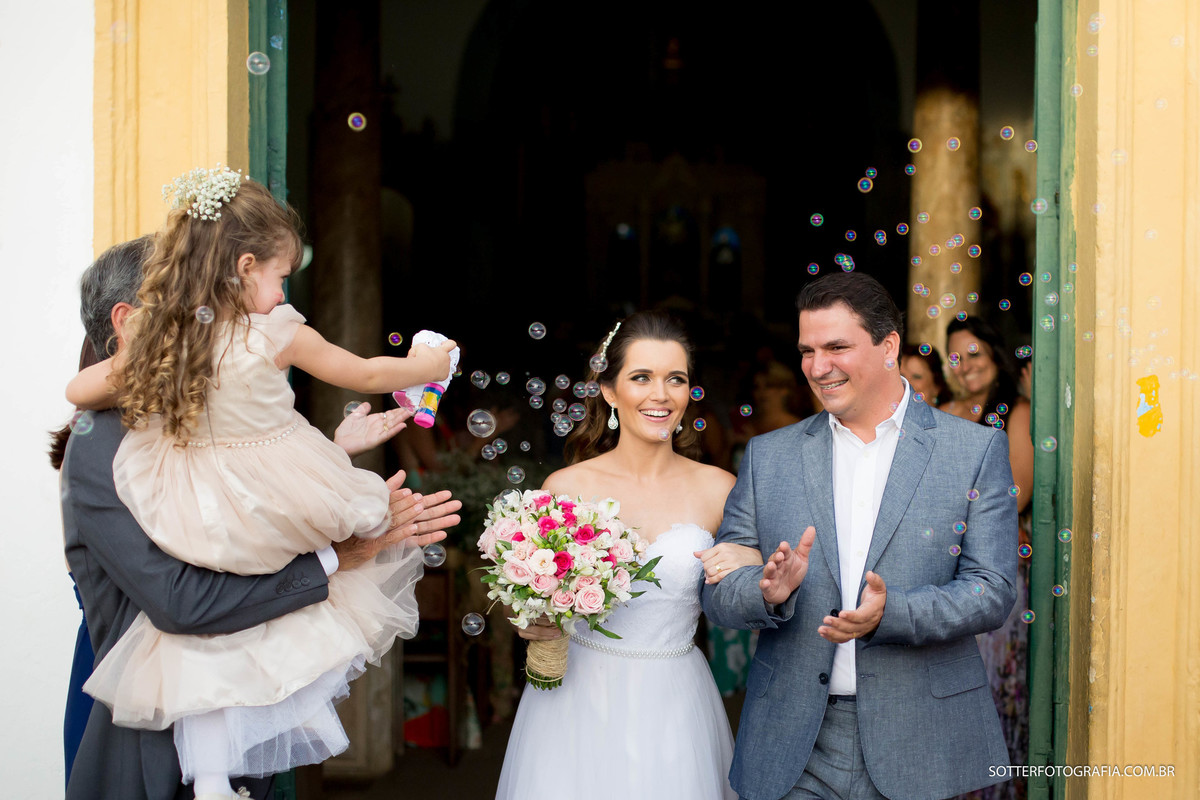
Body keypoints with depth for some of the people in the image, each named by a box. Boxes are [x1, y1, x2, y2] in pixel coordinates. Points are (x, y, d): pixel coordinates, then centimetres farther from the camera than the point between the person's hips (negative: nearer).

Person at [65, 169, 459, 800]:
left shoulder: (156, 340, -2)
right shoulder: (277, 333, -13)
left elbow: (79, 390, 11)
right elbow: (366, 375, 1)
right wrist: (427, 365, 19)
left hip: (198, 528, 4)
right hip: (276, 506, -4)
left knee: (204, 635, 13)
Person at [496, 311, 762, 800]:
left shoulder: (718, 489, -1)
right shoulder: (567, 487, -4)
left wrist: (754, 565, -12)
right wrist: (534, 624, -14)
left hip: (674, 710, 1)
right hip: (579, 702, -1)